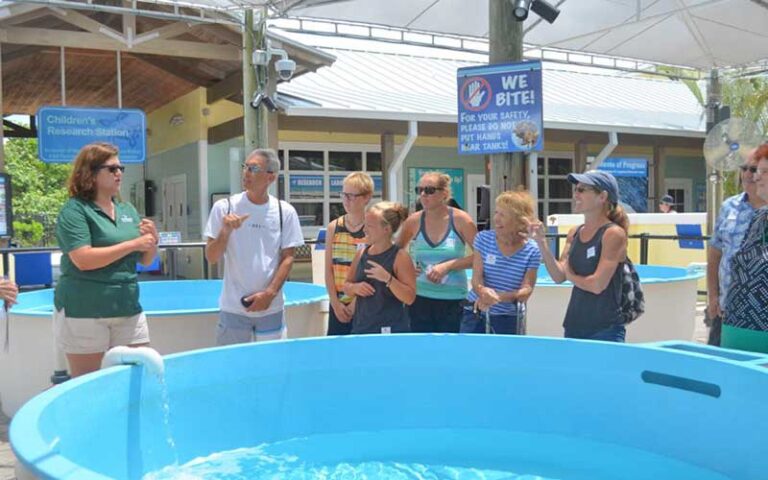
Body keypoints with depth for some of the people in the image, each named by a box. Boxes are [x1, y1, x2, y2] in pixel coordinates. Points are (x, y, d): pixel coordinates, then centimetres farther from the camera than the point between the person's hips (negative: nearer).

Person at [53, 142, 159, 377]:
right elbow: (83, 260, -21)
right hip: (83, 312, -6)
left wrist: (152, 240, -7)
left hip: (128, 309, 6)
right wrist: (132, 244, -18)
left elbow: (146, 260, 14)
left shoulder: (128, 210, 10)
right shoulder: (74, 210, -8)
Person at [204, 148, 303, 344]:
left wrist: (269, 294, -9)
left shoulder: (285, 212, -1)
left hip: (271, 308, 1)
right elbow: (211, 258, -1)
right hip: (233, 308, 0)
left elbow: (287, 258, 0)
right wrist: (225, 231, -17)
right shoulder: (224, 207, -2)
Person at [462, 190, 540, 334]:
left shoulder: (532, 252, -6)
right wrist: (483, 292, -32)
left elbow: (526, 291, -11)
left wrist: (499, 297, -29)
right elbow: (476, 278, -8)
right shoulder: (483, 238, -2)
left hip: (507, 319, -1)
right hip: (475, 314, 1)